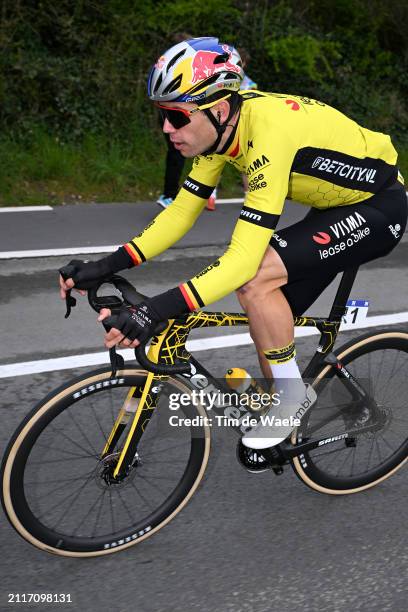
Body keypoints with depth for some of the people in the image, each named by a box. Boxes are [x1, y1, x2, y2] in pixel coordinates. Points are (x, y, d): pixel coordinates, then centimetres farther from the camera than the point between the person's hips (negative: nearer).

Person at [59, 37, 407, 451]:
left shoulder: (269, 134, -35)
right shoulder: (219, 127, -9)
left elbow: (243, 258, -40)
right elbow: (179, 214, -4)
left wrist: (157, 309, -47)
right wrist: (106, 266, -13)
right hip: (338, 204, 9)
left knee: (255, 280, -25)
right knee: (269, 322, 5)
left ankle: (294, 394, -4)